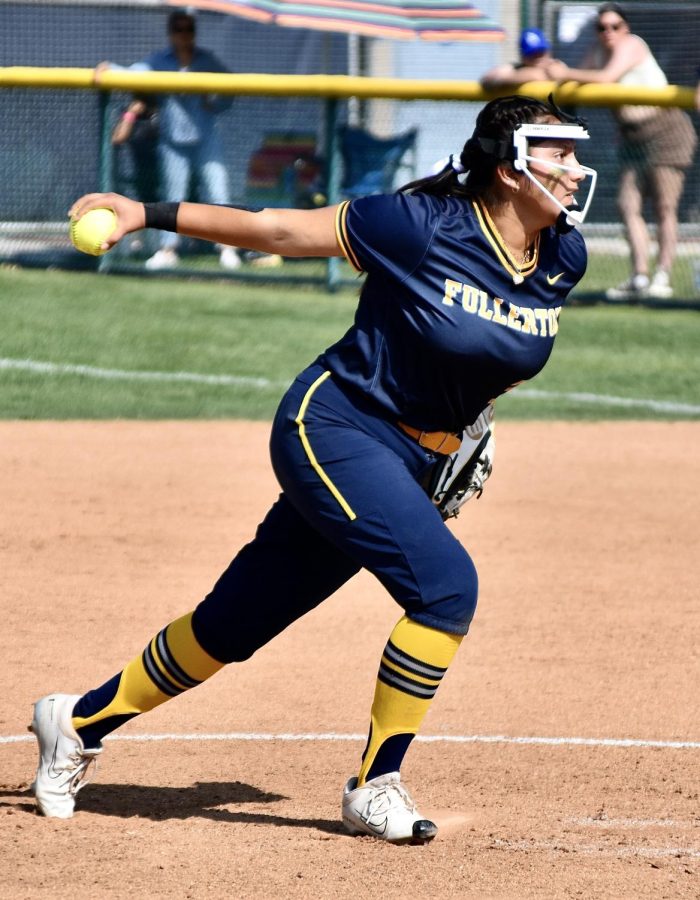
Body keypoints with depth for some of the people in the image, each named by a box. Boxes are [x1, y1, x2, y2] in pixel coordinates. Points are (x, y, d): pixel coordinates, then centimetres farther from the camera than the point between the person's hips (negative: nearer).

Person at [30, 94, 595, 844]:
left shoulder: (564, 258, -2)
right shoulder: (423, 225, -19)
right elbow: (282, 230, -10)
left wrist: (466, 416, 8)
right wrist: (150, 215, -10)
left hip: (413, 466, 6)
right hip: (333, 427, -6)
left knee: (237, 622, 10)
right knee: (446, 584, -23)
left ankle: (81, 722, 28)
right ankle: (374, 789, -9)